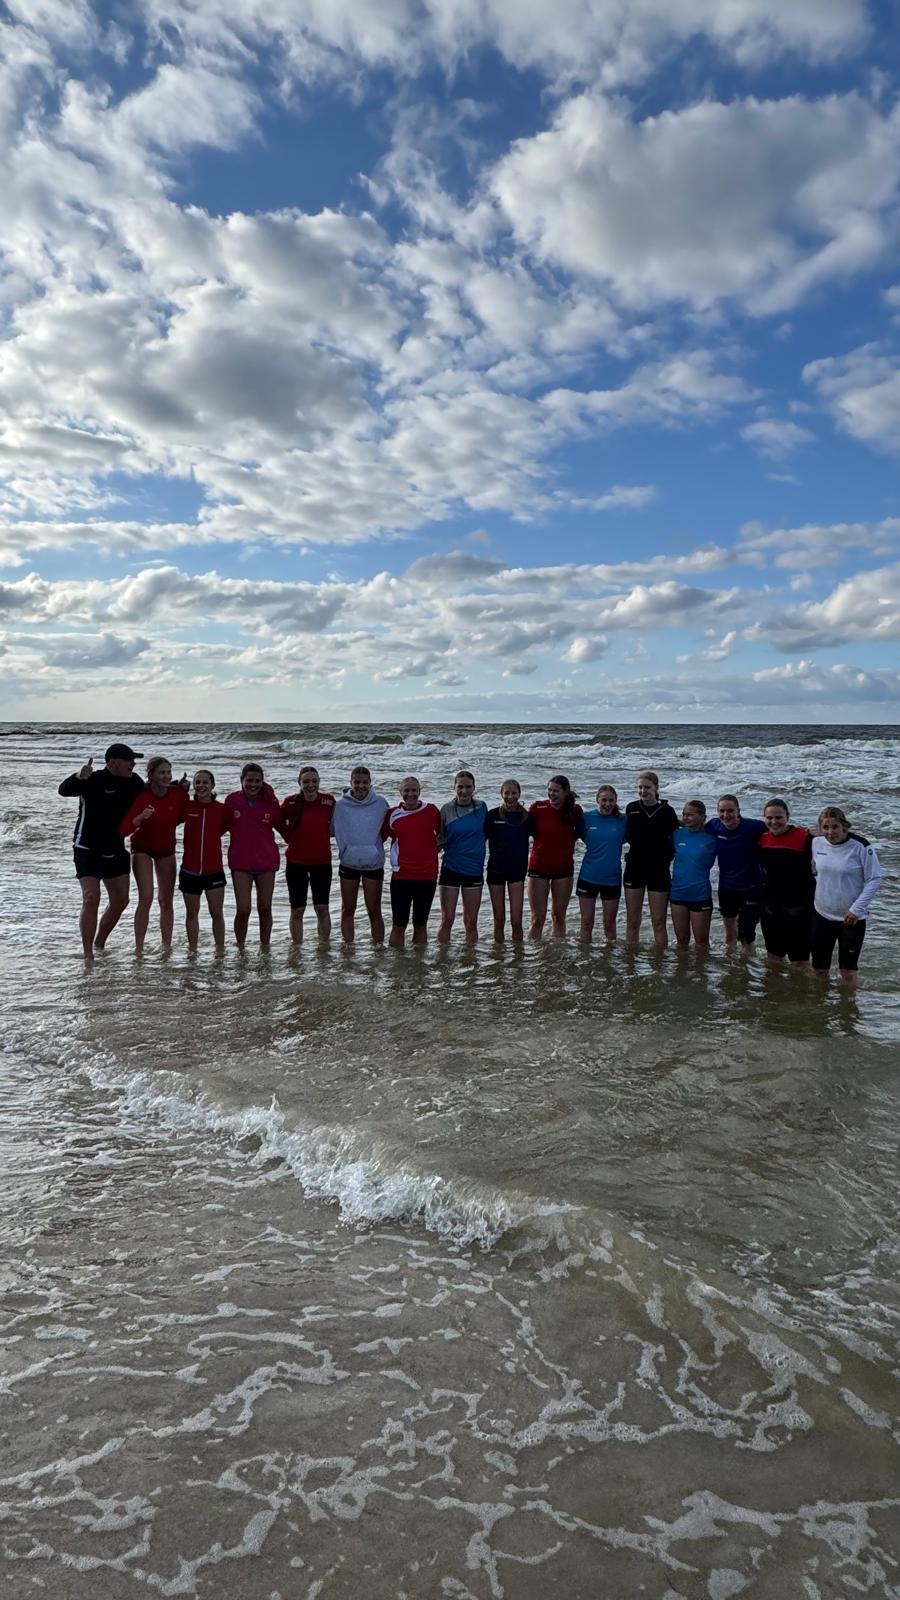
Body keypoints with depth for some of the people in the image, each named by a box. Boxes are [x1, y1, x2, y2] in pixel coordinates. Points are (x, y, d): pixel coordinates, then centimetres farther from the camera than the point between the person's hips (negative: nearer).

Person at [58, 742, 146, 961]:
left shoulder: (133, 782, 1)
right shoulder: (94, 780, -18)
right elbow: (64, 790, -32)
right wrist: (79, 777, -54)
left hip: (116, 850, 7)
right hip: (88, 850, -7)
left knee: (120, 900, 9)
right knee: (91, 898, -16)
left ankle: (99, 944, 29)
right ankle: (88, 955, -10)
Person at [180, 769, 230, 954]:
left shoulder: (222, 809, -3)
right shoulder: (186, 807, 0)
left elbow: (227, 829, 6)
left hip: (214, 870, -1)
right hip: (189, 870, 1)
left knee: (217, 913, 1)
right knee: (191, 912, 13)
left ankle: (220, 951, 12)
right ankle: (192, 952, 24)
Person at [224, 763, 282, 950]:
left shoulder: (270, 802, -1)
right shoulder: (232, 800, -2)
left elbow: (282, 826, 7)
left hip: (267, 861, 1)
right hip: (241, 863, -1)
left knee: (265, 908, 9)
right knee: (243, 910, -7)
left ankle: (264, 947, 24)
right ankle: (241, 948, 12)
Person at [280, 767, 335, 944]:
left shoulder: (328, 801, -5)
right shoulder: (291, 803, -9)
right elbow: (279, 822, 6)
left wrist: (322, 837, -1)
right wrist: (292, 838, 2)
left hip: (322, 861, 1)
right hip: (296, 862, -1)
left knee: (322, 908, 5)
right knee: (297, 910, 5)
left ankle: (324, 946, 18)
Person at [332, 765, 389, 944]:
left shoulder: (380, 803, -5)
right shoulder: (341, 805, -5)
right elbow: (331, 829, 1)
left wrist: (374, 845, 0)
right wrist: (347, 847, -5)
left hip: (374, 863, -1)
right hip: (348, 863, 1)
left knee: (374, 911, 5)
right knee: (348, 910, 11)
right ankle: (348, 946, 21)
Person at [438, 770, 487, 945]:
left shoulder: (481, 807, 0)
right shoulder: (447, 810, -3)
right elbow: (440, 841, 2)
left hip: (474, 870, 1)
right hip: (451, 869, -1)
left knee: (471, 922, 8)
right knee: (447, 919, 0)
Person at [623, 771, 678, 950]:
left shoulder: (666, 811, -6)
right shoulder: (631, 808, 2)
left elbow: (675, 841, 0)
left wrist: (666, 859, -8)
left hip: (658, 871, -2)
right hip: (634, 869, 2)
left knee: (659, 923, 2)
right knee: (632, 922, 9)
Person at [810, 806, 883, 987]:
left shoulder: (860, 846, -16)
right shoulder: (817, 842, -4)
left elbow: (874, 880, -12)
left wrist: (856, 909, -17)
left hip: (851, 918, -4)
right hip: (821, 914, 4)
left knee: (848, 970, 0)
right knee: (819, 969, 14)